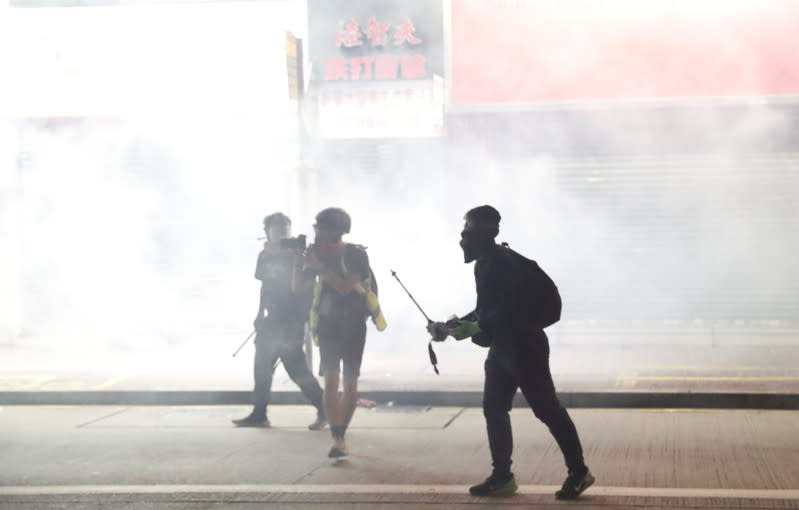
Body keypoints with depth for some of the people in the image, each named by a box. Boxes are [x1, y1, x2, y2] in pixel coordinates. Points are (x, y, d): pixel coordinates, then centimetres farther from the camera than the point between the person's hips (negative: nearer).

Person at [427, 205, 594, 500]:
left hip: (524, 347, -10)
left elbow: (511, 309, -26)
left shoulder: (502, 262, -19)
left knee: (546, 409, -5)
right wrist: (453, 326, 11)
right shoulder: (486, 263, 13)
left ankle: (578, 472, 4)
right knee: (494, 409, 9)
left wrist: (476, 329, -28)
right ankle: (501, 476, 16)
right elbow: (486, 309, 18)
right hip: (503, 348, 10)